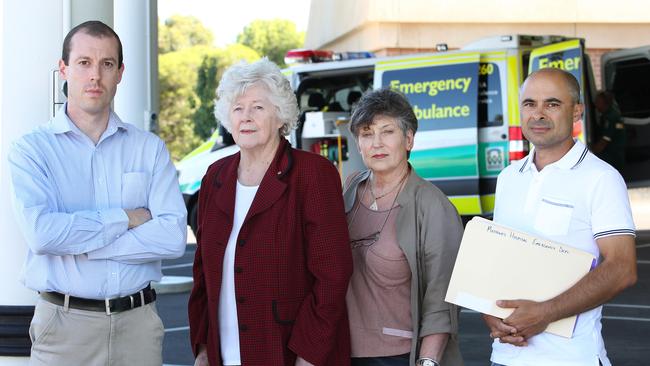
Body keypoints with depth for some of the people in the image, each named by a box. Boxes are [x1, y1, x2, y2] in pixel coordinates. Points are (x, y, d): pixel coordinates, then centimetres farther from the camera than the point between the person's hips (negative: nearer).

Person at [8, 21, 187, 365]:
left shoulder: (150, 148, 4)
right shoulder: (31, 149, -2)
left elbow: (173, 236, -8)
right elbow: (40, 232, -18)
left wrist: (77, 244, -13)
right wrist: (125, 217, -10)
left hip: (137, 321, 2)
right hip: (64, 323, -2)